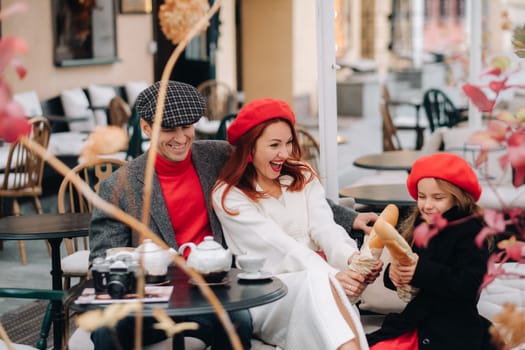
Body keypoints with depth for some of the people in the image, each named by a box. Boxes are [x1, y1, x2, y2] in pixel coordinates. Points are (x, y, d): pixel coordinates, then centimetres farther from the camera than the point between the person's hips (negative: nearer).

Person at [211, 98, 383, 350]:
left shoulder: (303, 177, 16)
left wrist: (353, 258, -24)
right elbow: (278, 246, -13)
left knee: (323, 282, -35)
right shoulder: (228, 196, 0)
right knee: (318, 281, -36)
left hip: (315, 278, 4)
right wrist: (331, 275, -28)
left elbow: (324, 228, 0)